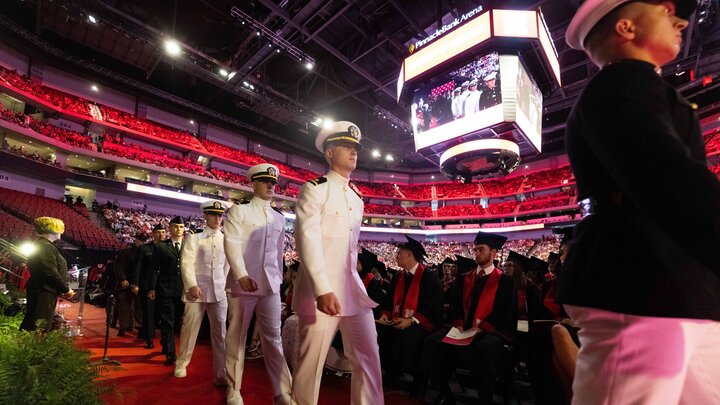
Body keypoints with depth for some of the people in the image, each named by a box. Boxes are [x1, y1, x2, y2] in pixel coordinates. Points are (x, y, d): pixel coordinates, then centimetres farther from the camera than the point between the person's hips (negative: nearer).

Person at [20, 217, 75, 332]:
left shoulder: (41, 245, 15)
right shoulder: (46, 246, -17)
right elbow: (51, 273, -22)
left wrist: (61, 290, 13)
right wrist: (66, 289, -11)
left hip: (44, 292, 10)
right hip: (43, 293, -10)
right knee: (39, 327, -6)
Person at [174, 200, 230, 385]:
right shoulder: (193, 237, 5)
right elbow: (187, 262, -5)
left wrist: (227, 286, 8)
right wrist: (192, 285, -17)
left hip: (219, 292, 2)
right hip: (196, 290, -2)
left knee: (220, 333, 1)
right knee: (189, 329, 6)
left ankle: (220, 374, 6)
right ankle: (182, 364, 29)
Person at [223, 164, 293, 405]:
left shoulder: (279, 218, 16)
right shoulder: (238, 211, 2)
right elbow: (232, 244, -10)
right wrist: (242, 275, -22)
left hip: (270, 286, 3)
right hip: (242, 283, -3)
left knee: (273, 339, 4)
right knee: (237, 338, 7)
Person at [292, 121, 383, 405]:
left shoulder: (356, 198, 16)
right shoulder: (315, 189, -5)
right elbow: (307, 240, -16)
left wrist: (354, 281, 17)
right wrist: (322, 289, -24)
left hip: (353, 288, 7)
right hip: (321, 289, -6)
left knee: (369, 358, 9)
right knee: (311, 362, 5)